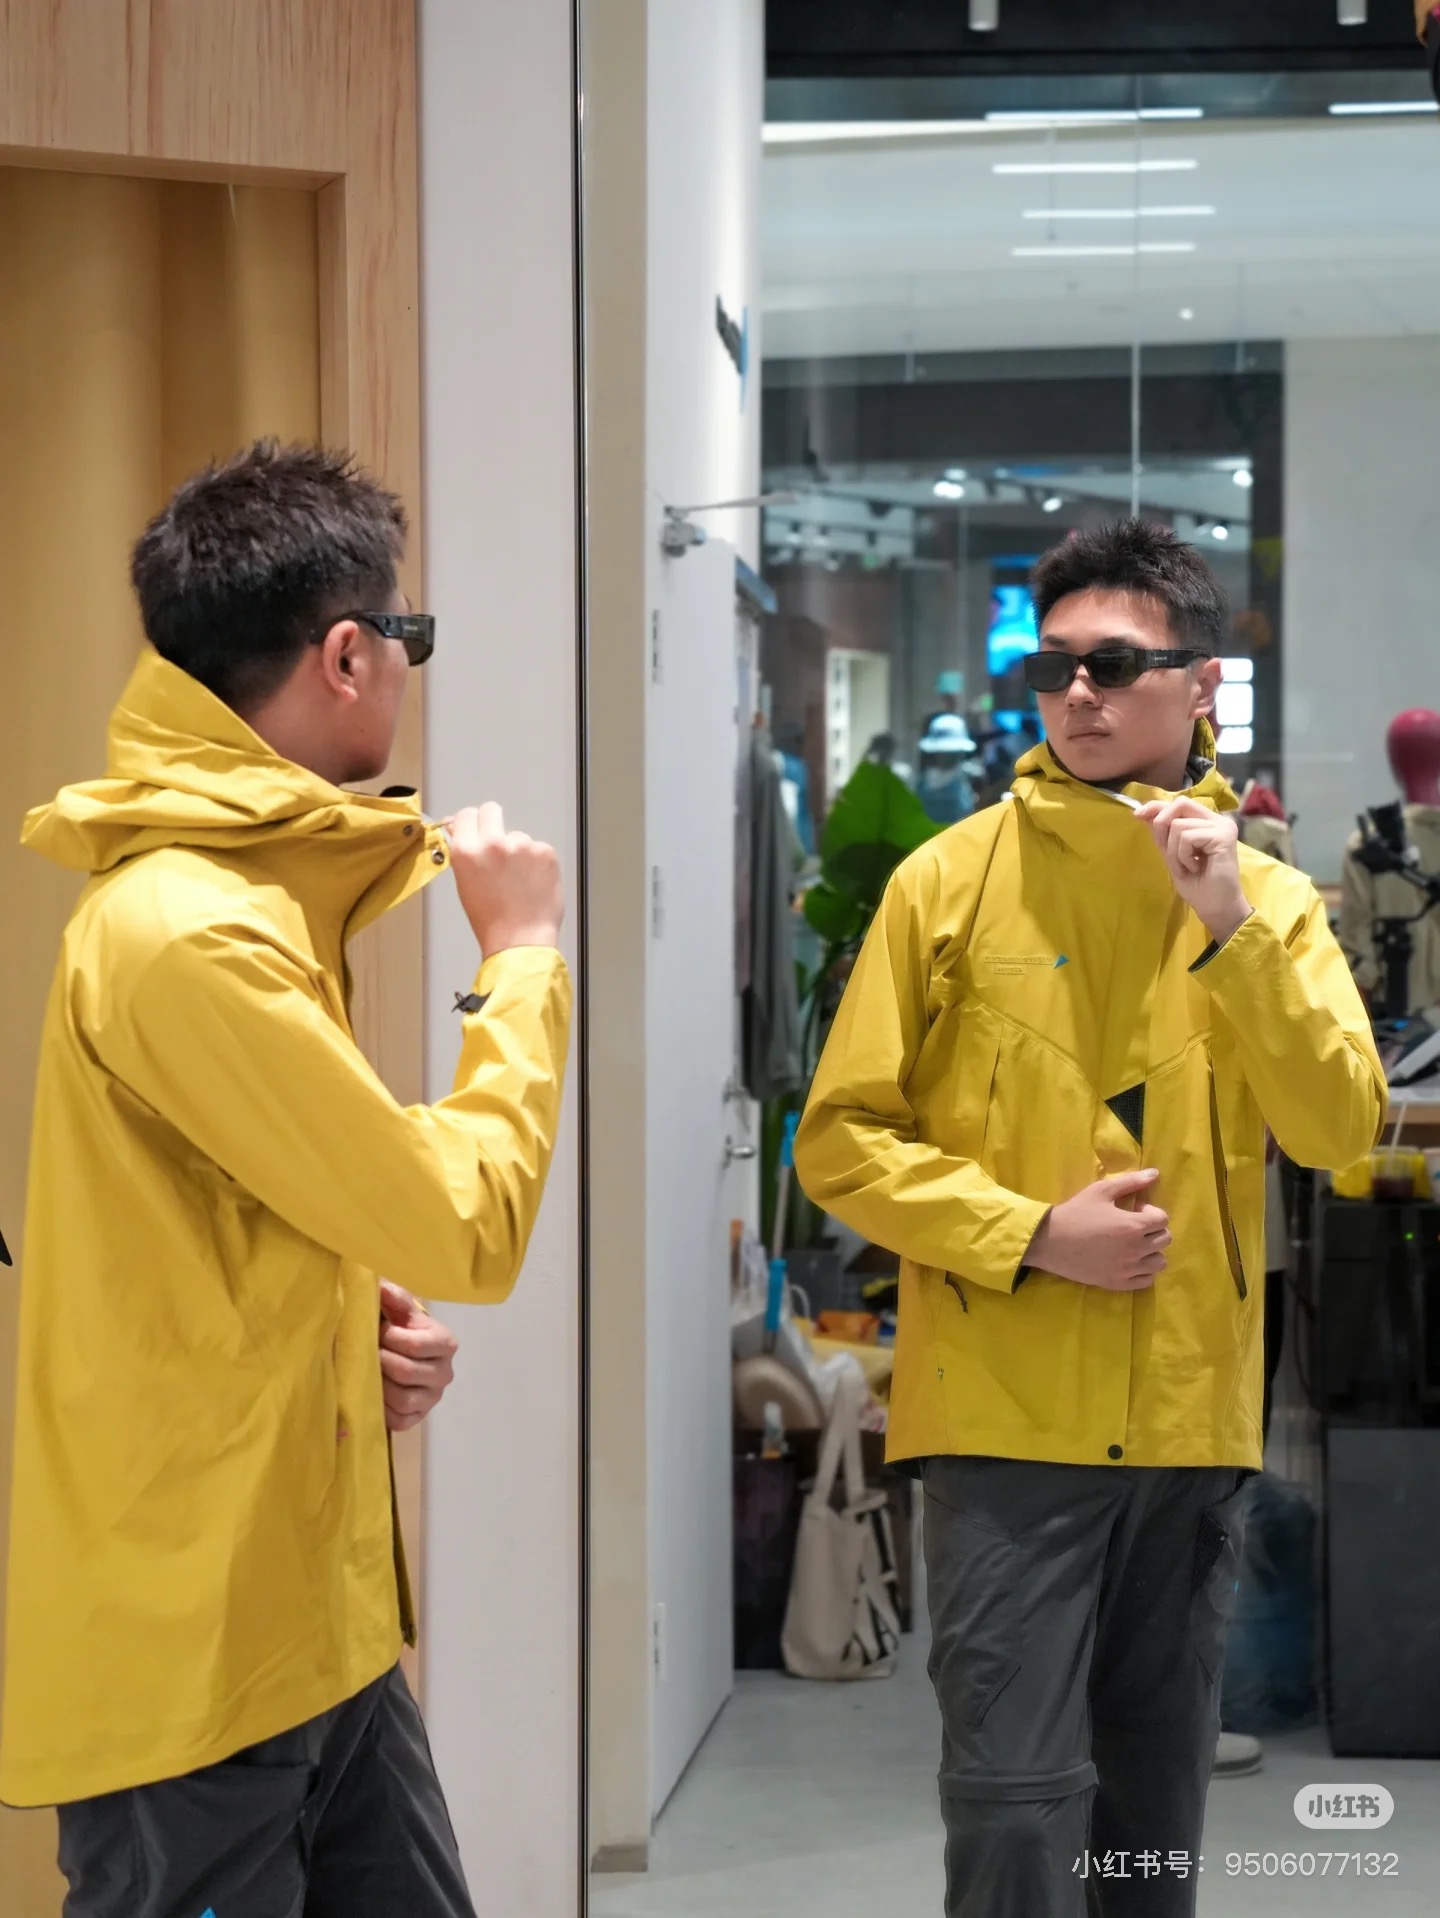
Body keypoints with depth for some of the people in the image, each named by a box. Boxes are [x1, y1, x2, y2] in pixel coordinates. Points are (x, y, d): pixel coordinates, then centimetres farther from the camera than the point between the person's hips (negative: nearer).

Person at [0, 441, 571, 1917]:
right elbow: (471, 1225, -20)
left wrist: (351, 1317, 1)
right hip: (192, 1665, -10)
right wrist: (521, 955, -7)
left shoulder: (233, 893, 12)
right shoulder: (184, 935, -22)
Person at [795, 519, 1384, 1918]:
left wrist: (1235, 928, -18)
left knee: (1155, 1805, 16)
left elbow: (1339, 1131, -8)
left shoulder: (1269, 898, 5)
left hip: (1193, 1424, 3)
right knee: (1017, 1796, -9)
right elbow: (842, 1138, -4)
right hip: (1004, 1420, -3)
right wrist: (1032, 1236, -15)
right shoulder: (954, 878, -3)